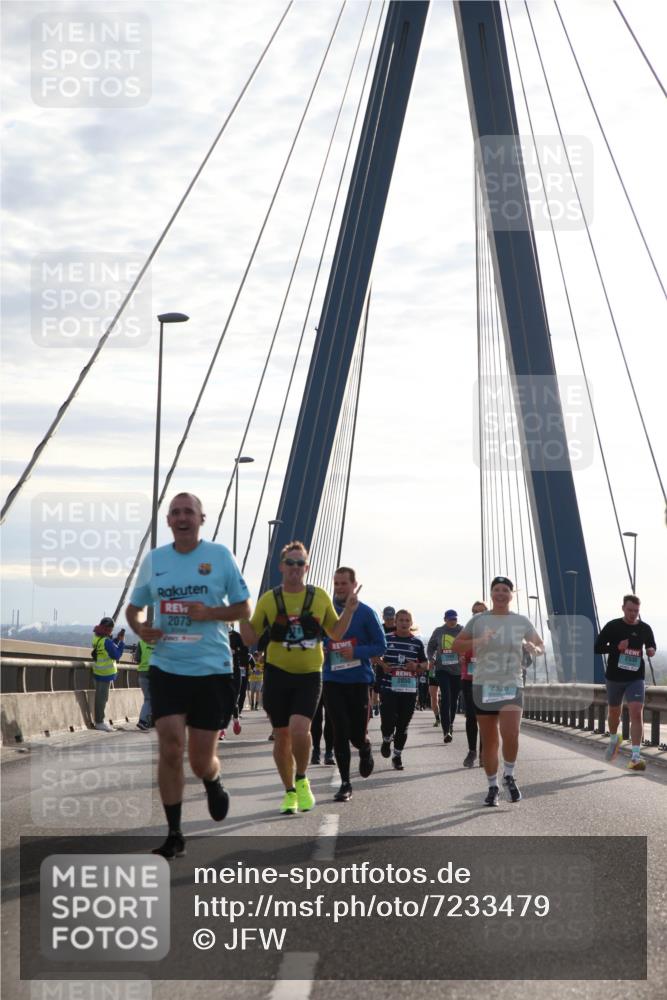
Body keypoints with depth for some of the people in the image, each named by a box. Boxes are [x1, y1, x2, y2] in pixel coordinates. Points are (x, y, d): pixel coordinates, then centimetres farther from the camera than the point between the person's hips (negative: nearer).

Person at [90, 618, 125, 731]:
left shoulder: (97, 638, 5)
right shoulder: (106, 641, -22)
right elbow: (117, 655, -17)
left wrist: (117, 639, 5)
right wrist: (122, 642, -10)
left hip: (97, 672, 9)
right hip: (105, 674, -9)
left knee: (99, 697, 16)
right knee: (102, 698, -3)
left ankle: (98, 721, 23)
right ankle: (100, 723, 1)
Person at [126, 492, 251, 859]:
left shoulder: (220, 555, -1)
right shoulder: (153, 560, 6)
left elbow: (244, 608, 4)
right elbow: (134, 607, 16)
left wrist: (209, 613, -15)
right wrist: (140, 629, -7)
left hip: (212, 668, -1)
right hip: (166, 668, 1)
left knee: (201, 759, 3)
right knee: (171, 748, -10)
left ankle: (213, 783, 41)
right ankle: (174, 835, 1)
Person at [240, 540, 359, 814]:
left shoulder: (320, 597, 3)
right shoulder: (269, 600, 1)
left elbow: (336, 633, 13)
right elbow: (250, 638, 5)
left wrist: (349, 610, -1)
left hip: (309, 675, -1)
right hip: (277, 674, 1)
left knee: (299, 729, -21)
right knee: (282, 736, 6)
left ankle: (302, 781, 5)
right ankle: (290, 792, 24)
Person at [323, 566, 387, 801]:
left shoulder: (366, 613, -3)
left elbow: (380, 646, -2)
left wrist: (356, 652, -18)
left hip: (359, 679, -2)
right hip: (332, 680, 2)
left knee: (358, 735, 2)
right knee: (340, 733, -3)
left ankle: (365, 750, 39)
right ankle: (345, 783, 6)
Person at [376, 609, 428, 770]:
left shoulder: (417, 642, 7)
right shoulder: (386, 639, 3)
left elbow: (425, 663, 13)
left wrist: (417, 666, -8)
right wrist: (382, 664, -5)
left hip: (409, 689, 2)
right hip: (388, 687, -2)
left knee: (403, 725, 6)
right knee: (388, 720, -11)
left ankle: (397, 755, 21)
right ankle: (386, 740, 23)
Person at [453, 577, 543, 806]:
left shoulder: (521, 622, 5)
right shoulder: (478, 620, 3)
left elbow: (540, 644, 16)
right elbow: (456, 645, 4)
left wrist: (535, 649, -9)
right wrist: (477, 642, -15)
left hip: (512, 686, -1)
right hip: (483, 686, 1)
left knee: (510, 735, -20)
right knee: (489, 741, 5)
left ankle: (509, 776, 5)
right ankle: (492, 787, 20)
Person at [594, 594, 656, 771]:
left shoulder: (645, 629, 1)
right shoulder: (613, 626, -5)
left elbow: (651, 646, 19)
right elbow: (597, 647, -4)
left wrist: (651, 651, -6)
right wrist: (616, 647, -20)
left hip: (636, 678, 0)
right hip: (615, 677, 0)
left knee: (636, 712, -16)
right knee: (614, 712, 17)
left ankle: (636, 757, -20)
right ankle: (614, 739, 49)